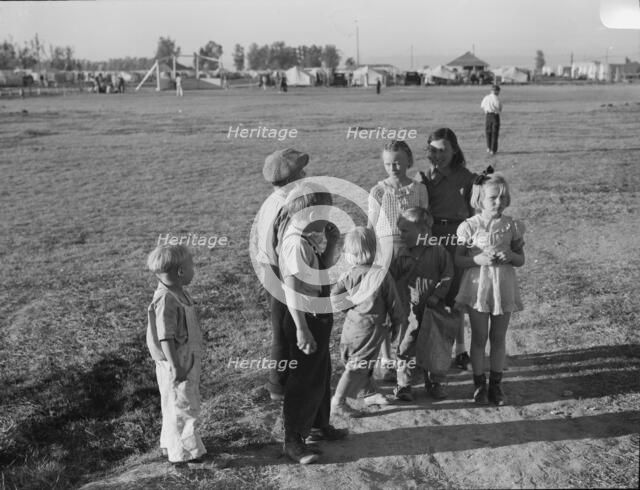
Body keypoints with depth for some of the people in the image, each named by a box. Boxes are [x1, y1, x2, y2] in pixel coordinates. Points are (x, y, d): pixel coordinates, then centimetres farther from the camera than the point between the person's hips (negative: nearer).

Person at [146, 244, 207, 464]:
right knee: (181, 408, 2)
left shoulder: (179, 294, 7)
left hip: (188, 361, 10)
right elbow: (165, 338, -25)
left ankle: (173, 443, 36)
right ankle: (183, 452, 16)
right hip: (176, 365, -10)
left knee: (188, 404, 22)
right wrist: (175, 366, -23)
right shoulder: (165, 300, -25)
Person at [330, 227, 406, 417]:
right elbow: (394, 304, -8)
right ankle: (338, 403, -3)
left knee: (364, 362, 22)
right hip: (369, 328, -6)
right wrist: (398, 325, 6)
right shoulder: (382, 275, -15)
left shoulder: (348, 275, -5)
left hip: (351, 326, 6)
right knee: (357, 366, -1)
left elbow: (333, 297, -7)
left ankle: (370, 394, 38)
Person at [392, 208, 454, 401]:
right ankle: (403, 384, 12)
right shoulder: (403, 255, 2)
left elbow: (447, 275, -5)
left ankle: (435, 383, 23)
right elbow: (393, 277, 6)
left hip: (433, 307, -1)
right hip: (410, 308, 1)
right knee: (406, 346, 2)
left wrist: (437, 295, -12)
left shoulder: (438, 251, -5)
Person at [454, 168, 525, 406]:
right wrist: (477, 259, -19)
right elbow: (458, 259, -3)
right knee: (479, 338, 7)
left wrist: (510, 256, -15)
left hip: (503, 287, 2)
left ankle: (495, 384, 22)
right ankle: (479, 384, 18)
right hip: (478, 286, -2)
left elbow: (521, 259, 7)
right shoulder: (470, 226, -6)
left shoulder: (511, 226, 0)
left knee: (498, 338, 10)